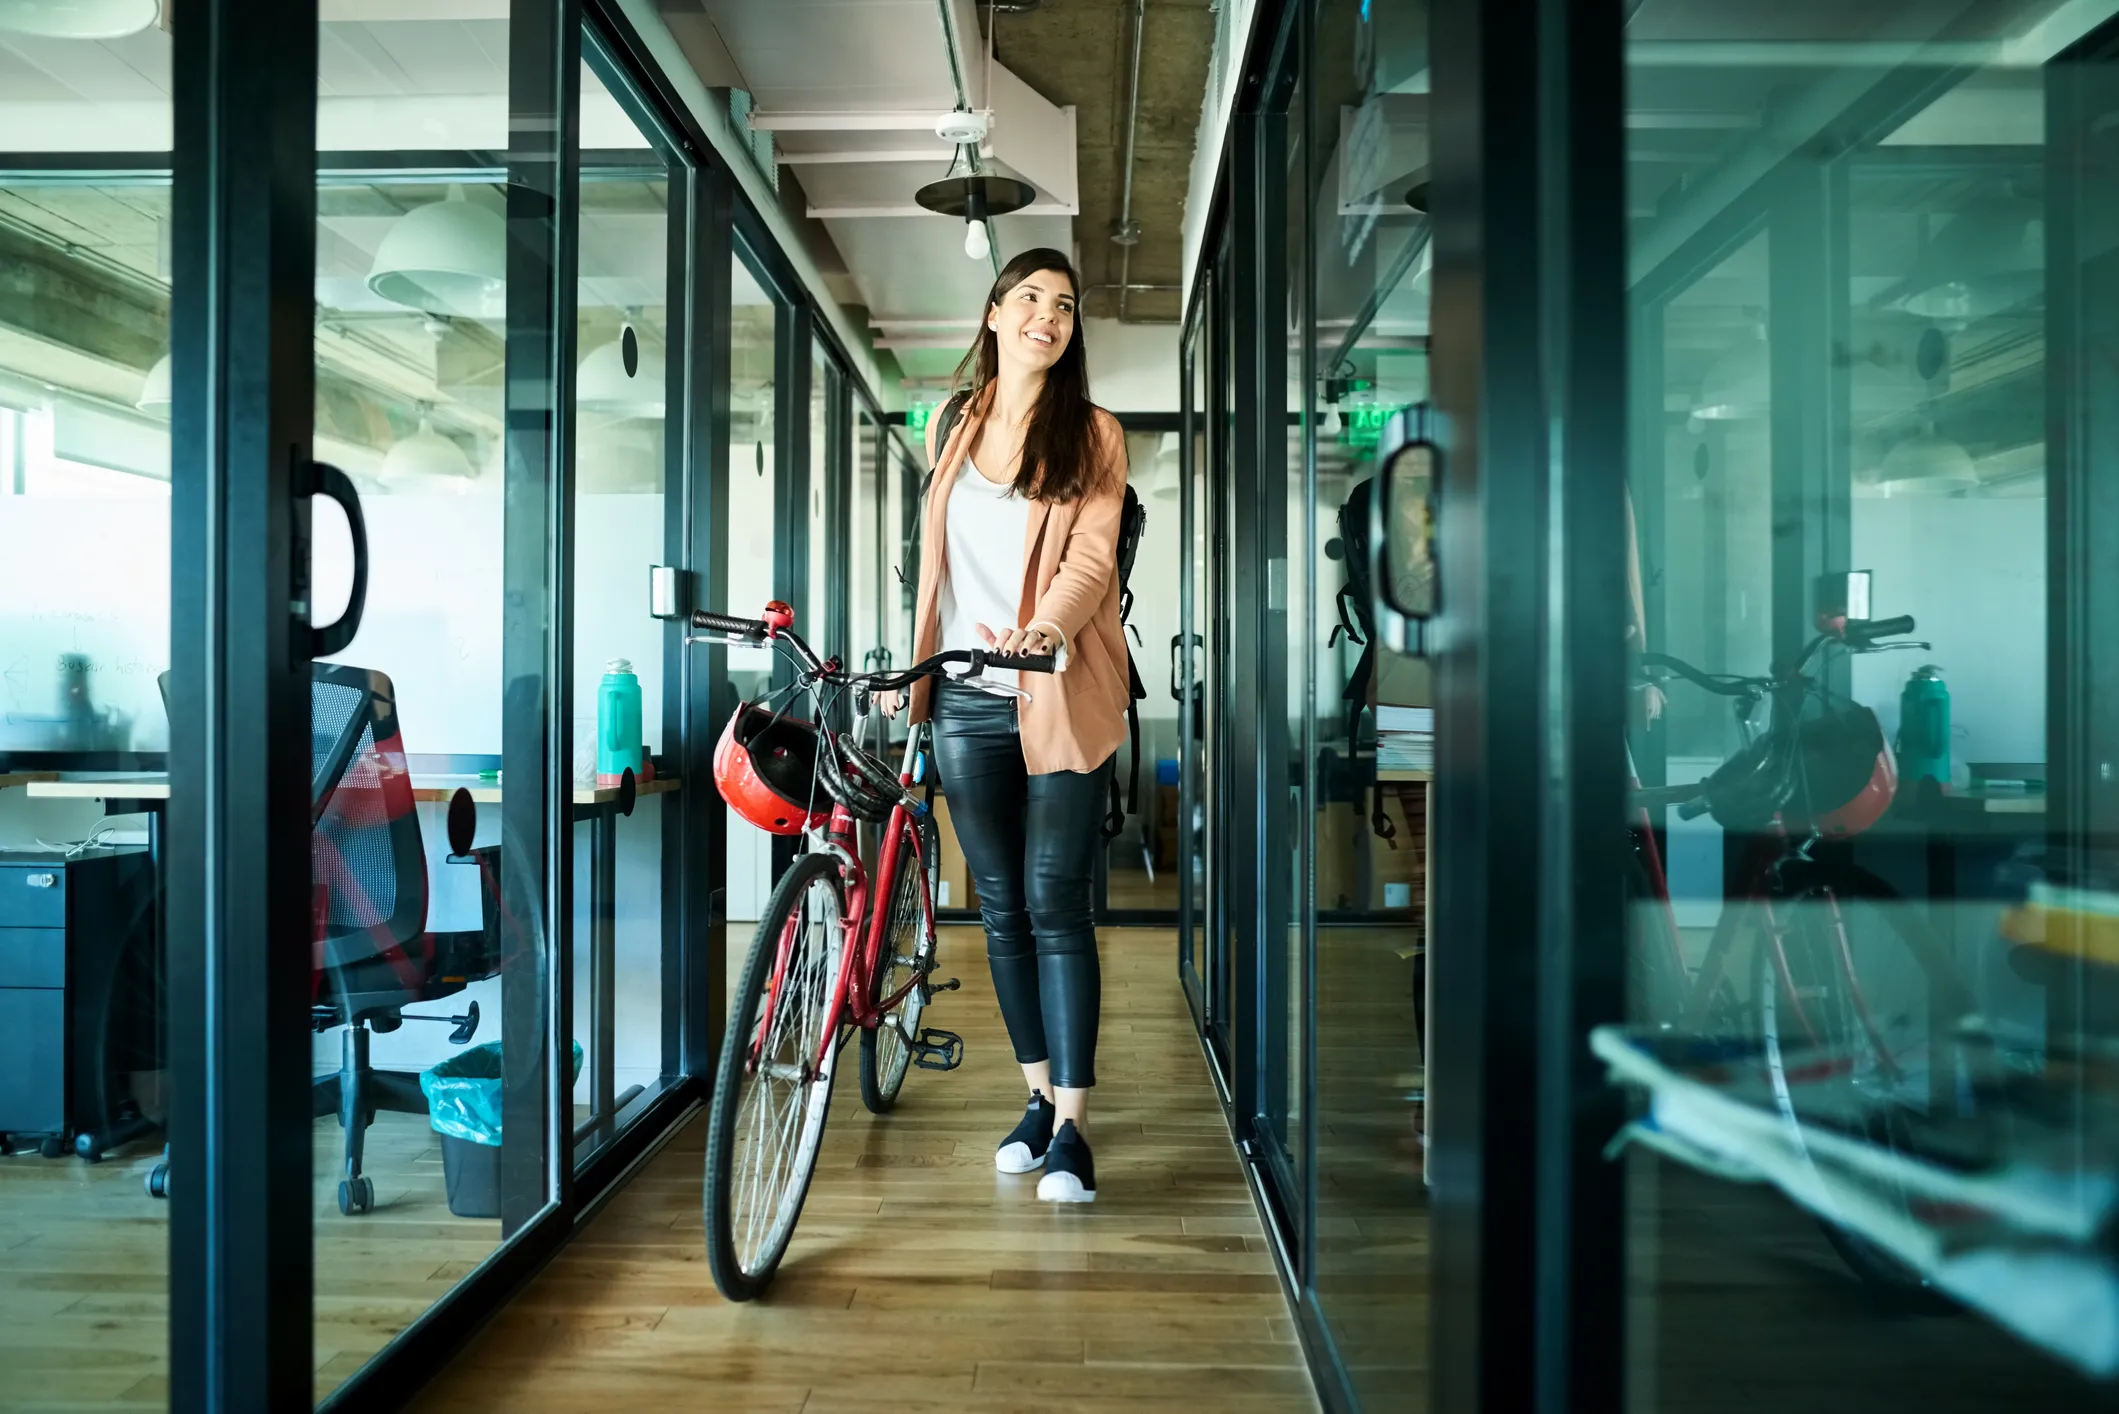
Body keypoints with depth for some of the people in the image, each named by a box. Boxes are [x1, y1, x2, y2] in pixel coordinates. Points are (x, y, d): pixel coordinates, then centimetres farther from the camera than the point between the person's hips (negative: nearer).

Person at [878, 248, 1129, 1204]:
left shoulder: (1091, 434, 4)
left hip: (1060, 699, -3)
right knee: (1001, 908, 8)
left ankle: (1071, 1127, 2)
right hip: (967, 701, 4)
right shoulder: (950, 430, 16)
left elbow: (1092, 555, -8)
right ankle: (1038, 1096, 23)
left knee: (1057, 908, -5)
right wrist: (910, 664, 14)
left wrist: (1047, 625, -28)